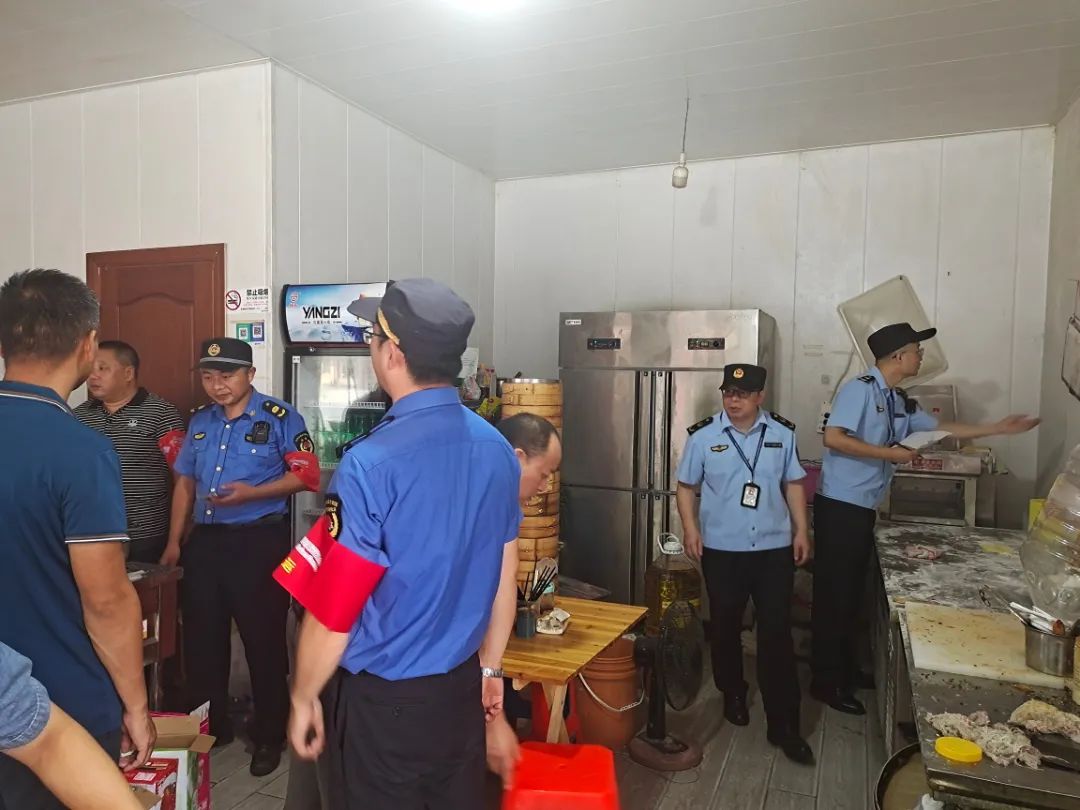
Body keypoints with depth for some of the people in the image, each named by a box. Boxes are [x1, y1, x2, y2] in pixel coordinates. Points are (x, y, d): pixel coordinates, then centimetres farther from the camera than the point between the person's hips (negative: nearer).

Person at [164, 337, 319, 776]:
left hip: (259, 541, -6)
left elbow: (305, 474, -12)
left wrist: (251, 492, -23)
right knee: (201, 637, 15)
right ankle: (210, 727, 34)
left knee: (263, 640, 4)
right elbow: (185, 482, 15)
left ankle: (270, 737, 21)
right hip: (205, 540, 6)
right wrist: (174, 541, 11)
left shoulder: (279, 417, -10)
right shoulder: (200, 421, 10)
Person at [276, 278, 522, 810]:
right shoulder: (497, 449, -5)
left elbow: (332, 607, -17)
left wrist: (303, 697, -1)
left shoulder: (372, 463, -24)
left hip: (381, 701, -5)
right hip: (461, 686, 5)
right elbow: (504, 579, 4)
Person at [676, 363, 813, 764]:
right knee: (726, 628, 14)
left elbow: (793, 484, 8)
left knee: (777, 633, 2)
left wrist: (801, 530, 3)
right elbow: (686, 486, 2)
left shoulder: (782, 433, 1)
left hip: (774, 548, 1)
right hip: (722, 549, 0)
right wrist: (690, 527, -10)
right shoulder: (703, 436, -4)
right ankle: (733, 693, 37)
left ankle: (783, 725, 11)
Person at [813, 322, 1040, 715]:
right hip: (839, 506, -9)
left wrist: (999, 428, 23)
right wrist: (889, 453, -17)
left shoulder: (901, 402, 12)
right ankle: (825, 682, 9)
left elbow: (941, 428, 23)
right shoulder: (859, 389, -14)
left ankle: (846, 670, 31)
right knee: (834, 594, -2)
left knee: (852, 593, 17)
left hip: (864, 508, 9)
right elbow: (833, 438, -23)